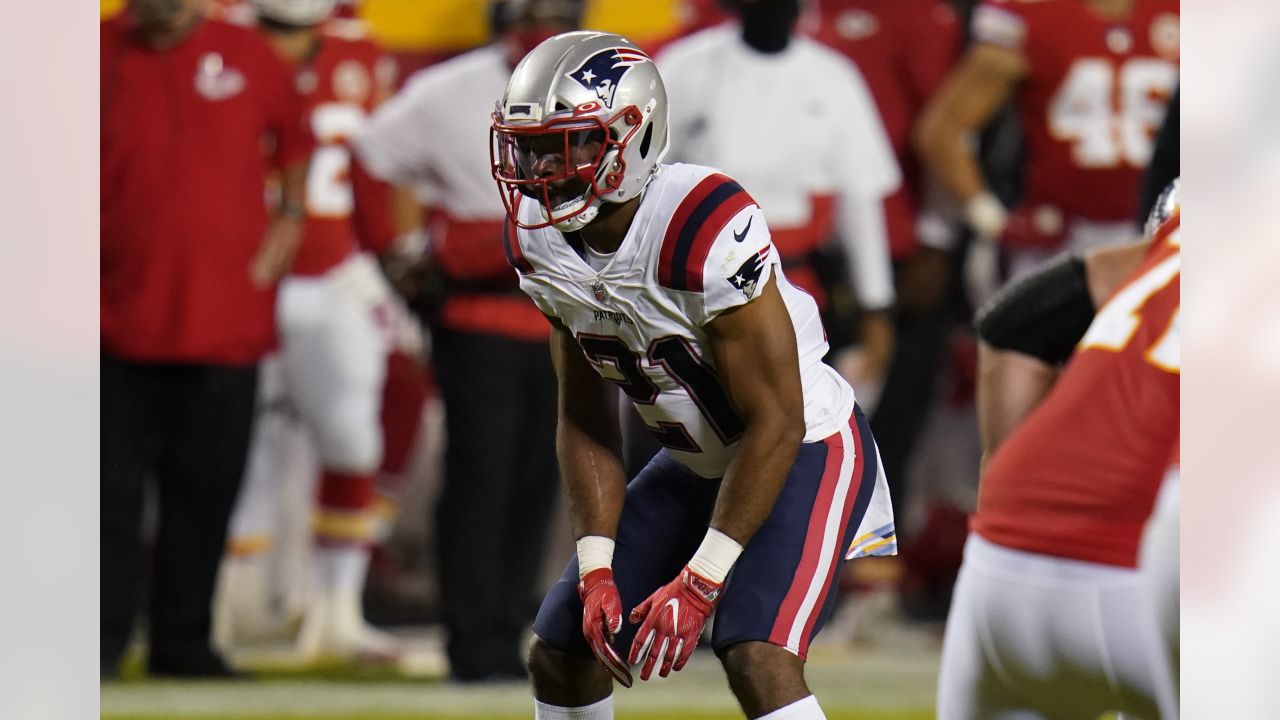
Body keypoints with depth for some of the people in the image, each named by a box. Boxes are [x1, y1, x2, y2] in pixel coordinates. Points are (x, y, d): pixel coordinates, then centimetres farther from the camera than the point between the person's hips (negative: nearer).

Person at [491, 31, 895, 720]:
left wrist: (698, 583, -24)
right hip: (695, 463, 8)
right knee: (561, 654, 6)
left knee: (758, 658, -26)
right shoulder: (538, 240, -8)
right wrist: (597, 570, -7)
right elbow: (586, 417, 3)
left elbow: (775, 423, -25)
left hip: (802, 451, -8)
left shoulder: (704, 229, -31)